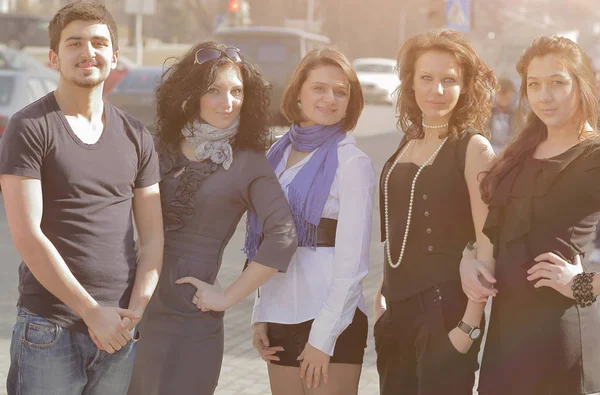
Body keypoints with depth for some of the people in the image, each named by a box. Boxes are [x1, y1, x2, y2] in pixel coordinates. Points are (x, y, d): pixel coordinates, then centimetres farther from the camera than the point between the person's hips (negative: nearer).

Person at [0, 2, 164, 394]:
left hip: (120, 330, 4)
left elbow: (153, 236, 8)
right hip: (49, 330, -4)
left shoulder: (136, 137, 10)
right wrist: (93, 312, -12)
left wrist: (134, 312, -6)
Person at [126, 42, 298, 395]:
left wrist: (228, 298, -13)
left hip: (191, 316, -4)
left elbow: (283, 238, -16)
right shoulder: (164, 147, 7)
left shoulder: (248, 163, -5)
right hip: (137, 305, 4)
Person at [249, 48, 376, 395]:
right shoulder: (280, 155, 9)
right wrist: (260, 316, 7)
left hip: (331, 320, -5)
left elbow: (352, 263, -11)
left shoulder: (353, 163, -8)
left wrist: (323, 337, -14)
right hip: (280, 317, 5)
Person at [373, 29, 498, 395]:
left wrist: (471, 324, -19)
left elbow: (488, 243, -14)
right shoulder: (408, 144, 9)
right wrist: (382, 297, 12)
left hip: (445, 306, -6)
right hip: (398, 306, 6)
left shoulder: (474, 148, -10)